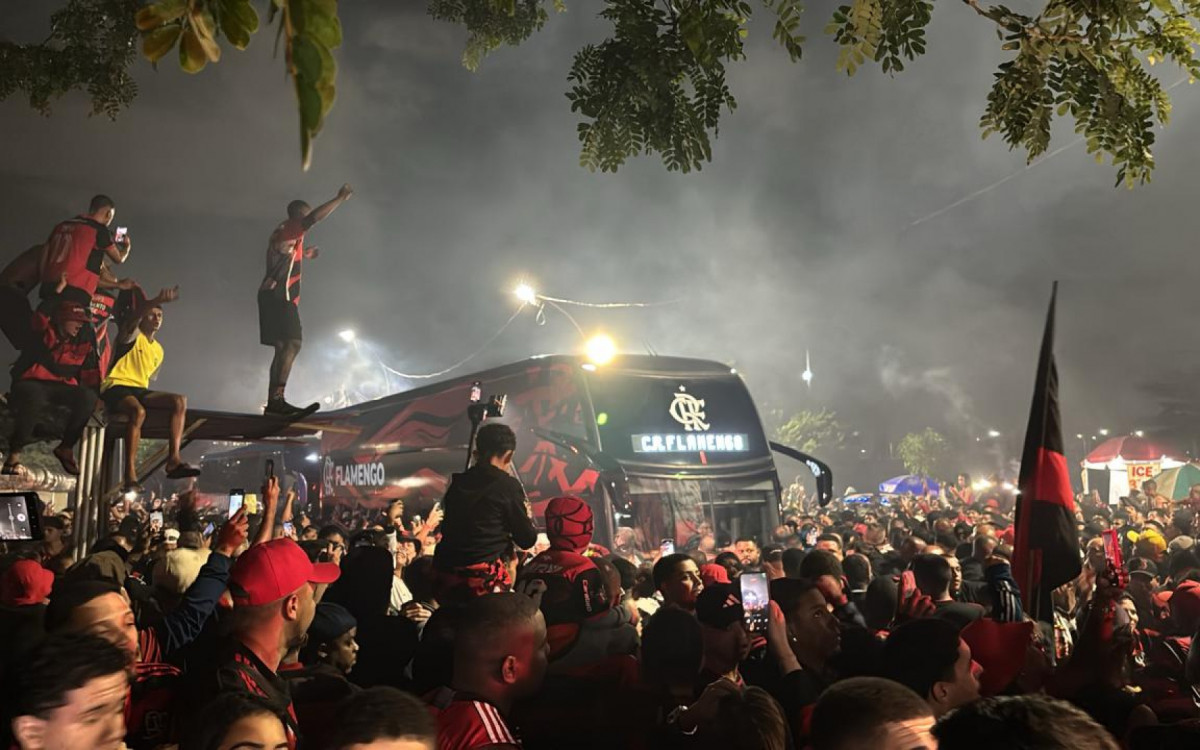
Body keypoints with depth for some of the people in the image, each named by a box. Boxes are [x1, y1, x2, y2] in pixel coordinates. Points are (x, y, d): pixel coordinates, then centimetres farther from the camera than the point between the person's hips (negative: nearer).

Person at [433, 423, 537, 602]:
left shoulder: (457, 483, 10)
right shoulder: (507, 486, -4)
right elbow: (527, 540, 3)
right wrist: (525, 515, 24)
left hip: (446, 573, 6)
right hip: (484, 576, -5)